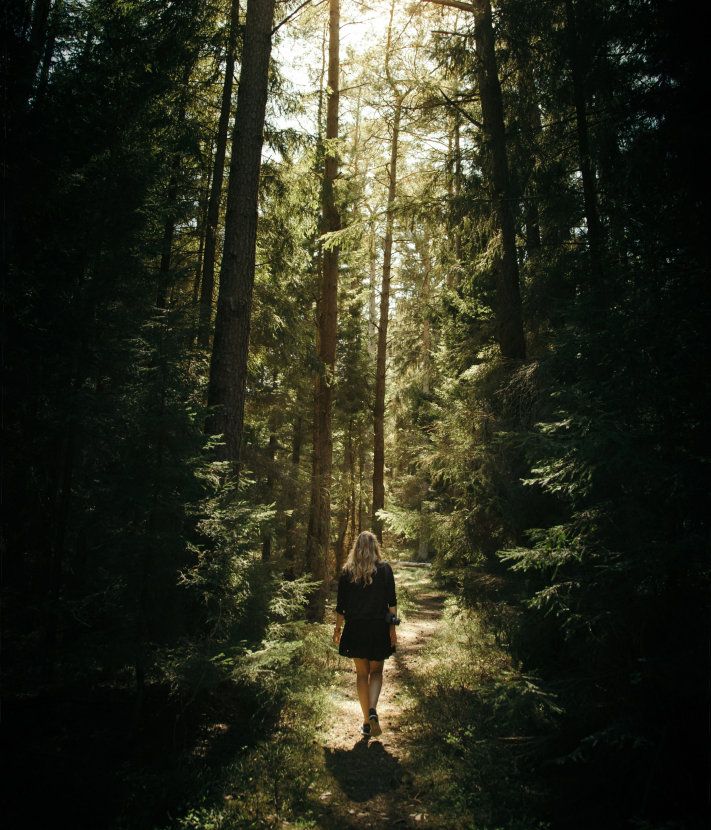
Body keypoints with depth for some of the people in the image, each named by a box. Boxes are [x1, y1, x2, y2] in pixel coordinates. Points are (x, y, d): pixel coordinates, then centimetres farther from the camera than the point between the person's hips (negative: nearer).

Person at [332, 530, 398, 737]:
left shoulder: (347, 571, 0)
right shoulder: (384, 568, -3)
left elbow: (341, 604, 3)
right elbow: (391, 601, -5)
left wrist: (337, 629, 12)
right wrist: (393, 627, 0)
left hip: (355, 628, 1)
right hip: (379, 627, 0)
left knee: (362, 673, 12)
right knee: (376, 671, 13)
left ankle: (366, 721, 14)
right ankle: (373, 711, -11)